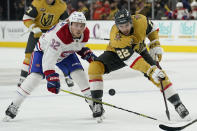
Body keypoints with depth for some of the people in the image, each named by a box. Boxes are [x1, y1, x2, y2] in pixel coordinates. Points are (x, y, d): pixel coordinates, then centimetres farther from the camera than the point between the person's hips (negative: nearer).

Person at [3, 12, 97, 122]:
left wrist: (86, 53, -8)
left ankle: (93, 102, 2)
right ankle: (14, 106, -13)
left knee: (78, 72, -13)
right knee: (36, 75, -21)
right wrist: (52, 78, -50)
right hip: (44, 50, -5)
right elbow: (48, 60, -44)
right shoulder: (60, 34, -43)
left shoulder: (85, 33, -20)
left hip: (66, 53, 6)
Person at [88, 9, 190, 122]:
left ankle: (178, 104, -1)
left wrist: (156, 46, -10)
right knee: (94, 67, -27)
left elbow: (151, 29, -2)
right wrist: (151, 70, -49)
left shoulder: (140, 20, -29)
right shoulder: (115, 37, -39)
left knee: (159, 75, -13)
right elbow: (131, 59, -42)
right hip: (117, 53, -3)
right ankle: (97, 103, -18)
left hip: (139, 50, 3)